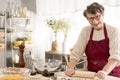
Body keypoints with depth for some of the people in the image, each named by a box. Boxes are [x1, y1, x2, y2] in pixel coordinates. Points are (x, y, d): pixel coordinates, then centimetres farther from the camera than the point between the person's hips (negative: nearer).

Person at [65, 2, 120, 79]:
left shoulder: (113, 31, -5)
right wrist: (70, 68, -16)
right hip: (92, 75, 3)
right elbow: (76, 53, 1)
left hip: (111, 75, -2)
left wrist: (105, 71, -31)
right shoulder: (85, 31, 5)